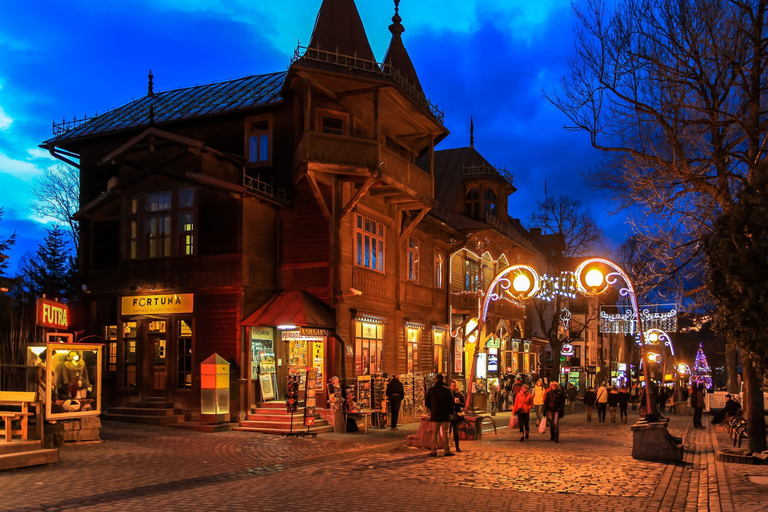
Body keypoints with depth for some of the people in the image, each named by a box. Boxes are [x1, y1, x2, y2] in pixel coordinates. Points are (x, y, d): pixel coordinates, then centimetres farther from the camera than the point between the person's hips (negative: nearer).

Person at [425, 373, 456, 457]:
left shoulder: (431, 390, -1)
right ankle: (446, 450, 5)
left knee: (435, 433, 9)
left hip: (435, 415, 2)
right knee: (445, 433, 4)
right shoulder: (447, 390, -9)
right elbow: (451, 402, -9)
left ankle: (433, 451, 8)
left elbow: (427, 403, 4)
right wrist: (450, 412, 3)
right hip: (445, 415, -2)